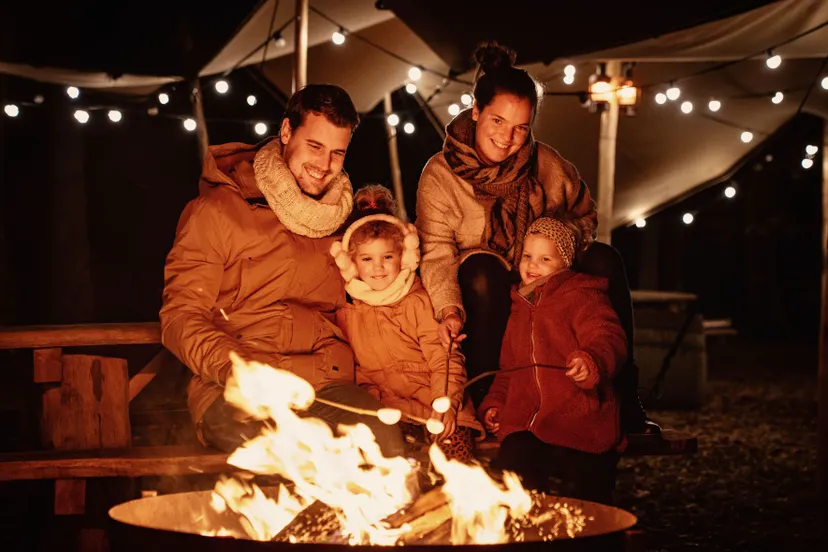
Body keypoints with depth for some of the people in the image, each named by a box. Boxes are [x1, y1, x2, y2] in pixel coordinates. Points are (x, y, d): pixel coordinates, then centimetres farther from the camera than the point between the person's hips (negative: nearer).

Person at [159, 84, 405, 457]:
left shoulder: (340, 216, 20)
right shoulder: (218, 210, 5)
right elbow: (180, 317, -2)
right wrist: (236, 370, -21)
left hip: (324, 383, 4)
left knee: (386, 446, -30)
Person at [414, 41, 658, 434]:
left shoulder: (547, 165, -5)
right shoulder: (440, 175, -14)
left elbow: (584, 214, 10)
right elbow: (437, 253, -22)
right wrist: (449, 310, -40)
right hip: (485, 297, -3)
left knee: (605, 260, -16)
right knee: (482, 270, -35)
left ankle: (623, 400, -13)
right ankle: (483, 398, -30)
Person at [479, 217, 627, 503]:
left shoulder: (582, 298, 1)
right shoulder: (520, 308, 24)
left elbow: (609, 339, -17)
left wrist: (592, 361, -39)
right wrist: (495, 403, 19)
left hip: (581, 419, -5)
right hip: (526, 421, 5)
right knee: (514, 458, -25)